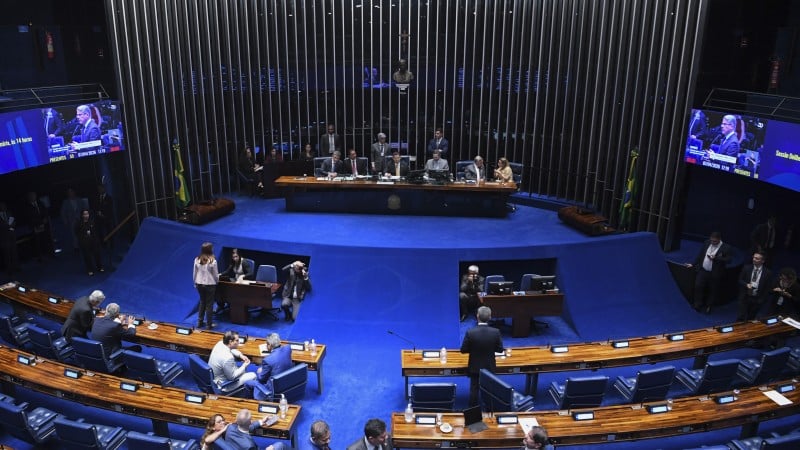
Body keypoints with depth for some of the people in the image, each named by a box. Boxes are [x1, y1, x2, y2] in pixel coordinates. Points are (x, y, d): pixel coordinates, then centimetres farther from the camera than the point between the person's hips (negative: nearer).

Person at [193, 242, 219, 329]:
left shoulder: (197, 259, -6)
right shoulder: (213, 261, -17)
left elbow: (194, 273, 3)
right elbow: (216, 275, -8)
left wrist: (195, 283, 18)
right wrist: (216, 281, 13)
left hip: (199, 284, 4)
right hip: (210, 285, -4)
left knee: (202, 302, 21)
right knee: (209, 304, 7)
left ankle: (200, 322, 25)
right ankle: (209, 324, 13)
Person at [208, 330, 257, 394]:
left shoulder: (220, 343, -11)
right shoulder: (227, 358, -36)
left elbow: (232, 349, 14)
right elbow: (232, 377, -23)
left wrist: (240, 355, -2)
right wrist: (244, 366, -12)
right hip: (222, 386, -9)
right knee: (253, 375, -1)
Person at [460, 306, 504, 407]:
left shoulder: (470, 332, -23)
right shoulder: (496, 332, -19)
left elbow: (463, 350, -13)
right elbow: (500, 349, -7)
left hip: (475, 367, -1)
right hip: (490, 367, 1)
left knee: (474, 390, 14)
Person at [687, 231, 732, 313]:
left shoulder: (726, 248, -12)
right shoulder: (707, 243, 2)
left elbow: (728, 260, -16)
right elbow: (700, 254, 9)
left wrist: (715, 258, -27)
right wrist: (693, 264, 6)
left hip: (714, 274, -3)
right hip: (702, 270, 4)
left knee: (713, 291, 9)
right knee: (698, 287, -2)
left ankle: (708, 307, 26)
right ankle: (698, 305, 13)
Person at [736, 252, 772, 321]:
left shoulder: (767, 273, -7)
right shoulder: (746, 268, -3)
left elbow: (767, 288, -3)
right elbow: (740, 280, 3)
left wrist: (761, 300, -5)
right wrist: (746, 284, -18)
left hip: (757, 299, 0)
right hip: (745, 297, 0)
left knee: (750, 318, 11)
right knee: (741, 317, -2)